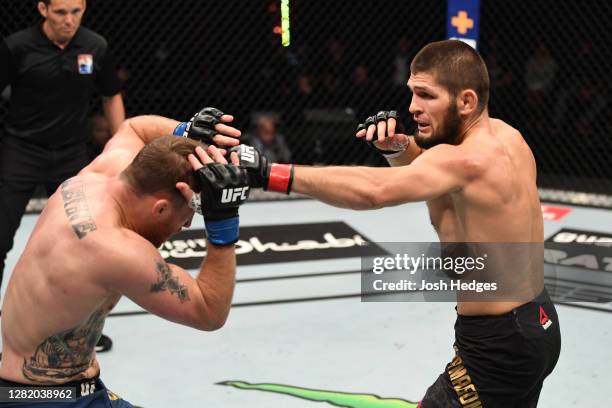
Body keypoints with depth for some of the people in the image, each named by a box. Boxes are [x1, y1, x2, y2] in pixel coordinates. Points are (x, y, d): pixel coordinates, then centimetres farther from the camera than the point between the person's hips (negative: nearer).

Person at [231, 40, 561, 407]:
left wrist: (269, 173, -44)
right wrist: (397, 145, -9)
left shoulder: (465, 160, -24)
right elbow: (428, 167, 14)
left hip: (499, 347, -10)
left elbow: (372, 190, -39)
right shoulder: (505, 135, 3)